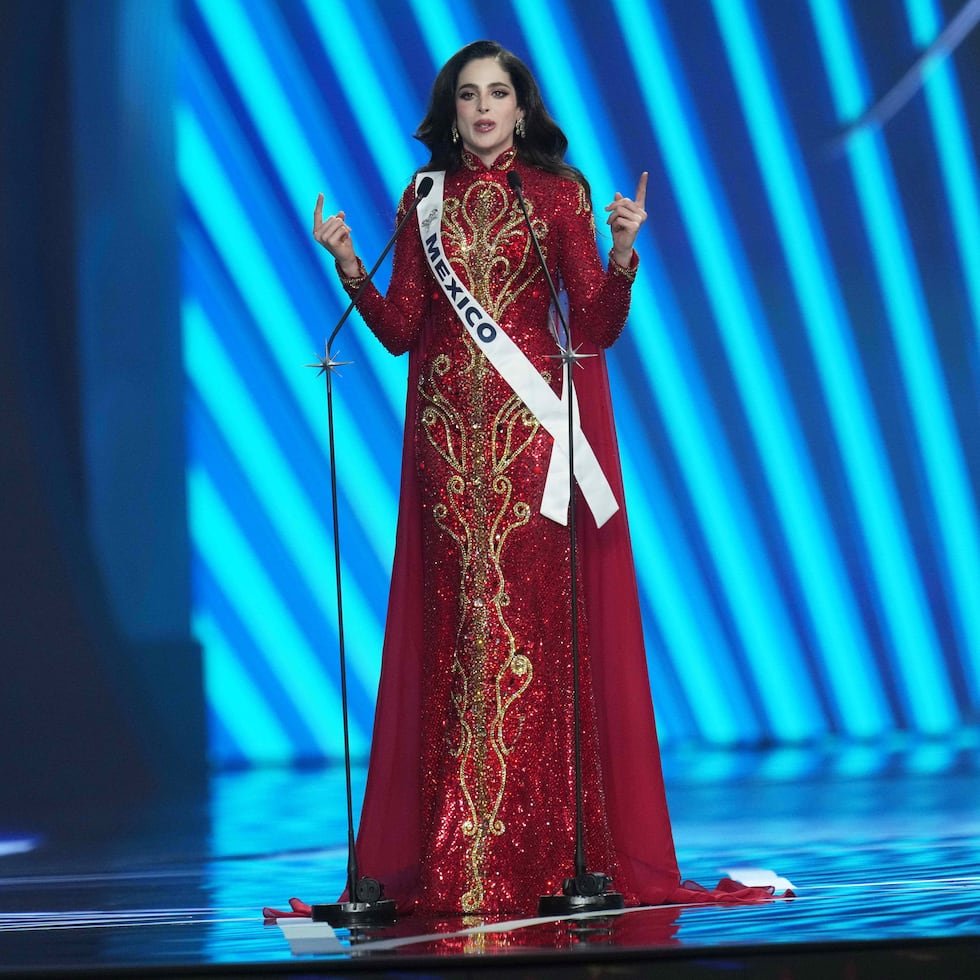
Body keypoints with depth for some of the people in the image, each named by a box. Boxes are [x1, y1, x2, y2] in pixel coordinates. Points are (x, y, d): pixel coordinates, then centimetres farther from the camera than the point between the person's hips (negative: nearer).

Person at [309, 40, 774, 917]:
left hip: (533, 424, -2)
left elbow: (597, 326, -3)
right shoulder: (426, 202, 13)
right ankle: (453, 858, 0)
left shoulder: (558, 194, 5)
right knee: (457, 618, -1)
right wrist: (349, 267, -3)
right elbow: (401, 330, 10)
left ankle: (539, 852, -6)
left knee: (531, 611, -8)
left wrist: (622, 252, -18)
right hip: (449, 431, 2)